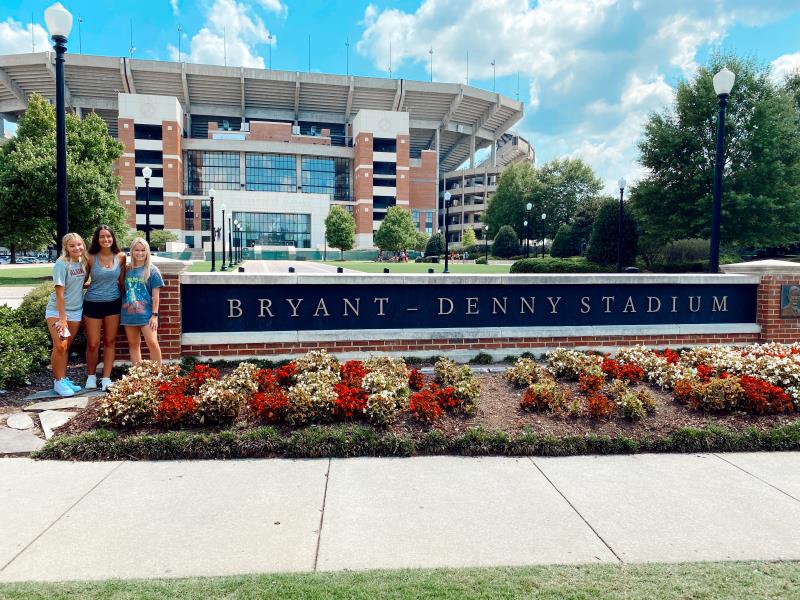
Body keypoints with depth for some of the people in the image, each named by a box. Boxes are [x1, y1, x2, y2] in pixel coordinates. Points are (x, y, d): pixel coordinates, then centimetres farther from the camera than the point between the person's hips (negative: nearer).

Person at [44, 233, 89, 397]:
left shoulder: (84, 262, 0)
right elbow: (59, 292, -17)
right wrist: (62, 318, -18)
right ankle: (58, 382, 1)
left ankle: (64, 379, 19)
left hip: (76, 311, 5)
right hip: (56, 310, -5)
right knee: (59, 346, -10)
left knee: (67, 347, 11)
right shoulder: (61, 264, -16)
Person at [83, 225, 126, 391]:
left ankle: (106, 378, 13)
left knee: (110, 342, 6)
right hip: (93, 303, -2)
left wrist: (125, 300, 9)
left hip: (113, 303, 2)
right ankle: (91, 376, 24)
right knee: (93, 344, 3)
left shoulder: (120, 257, -1)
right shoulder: (91, 258, -7)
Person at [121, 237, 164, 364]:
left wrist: (155, 314, -9)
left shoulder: (152, 270, -3)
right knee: (133, 344, 11)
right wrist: (122, 310, 8)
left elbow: (155, 295, -4)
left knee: (152, 343, -12)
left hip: (146, 313, -4)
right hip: (129, 313, 4)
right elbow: (123, 290, 13)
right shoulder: (127, 270, 7)